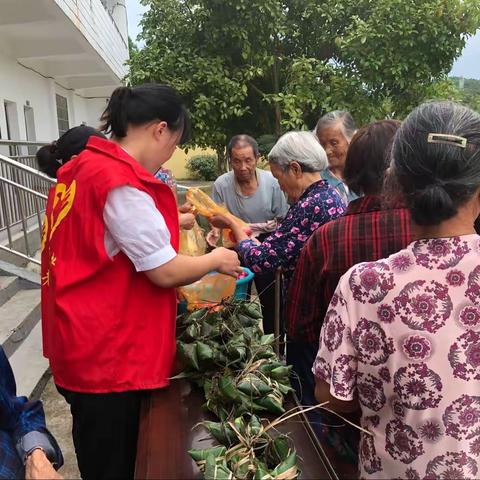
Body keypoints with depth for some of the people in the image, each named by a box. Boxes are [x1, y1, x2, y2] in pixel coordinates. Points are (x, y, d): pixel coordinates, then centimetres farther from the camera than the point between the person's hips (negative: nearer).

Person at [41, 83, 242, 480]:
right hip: (108, 356, -9)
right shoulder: (122, 182, -22)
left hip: (88, 347, 9)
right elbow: (166, 272, -20)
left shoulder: (82, 168, 8)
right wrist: (216, 260, -2)